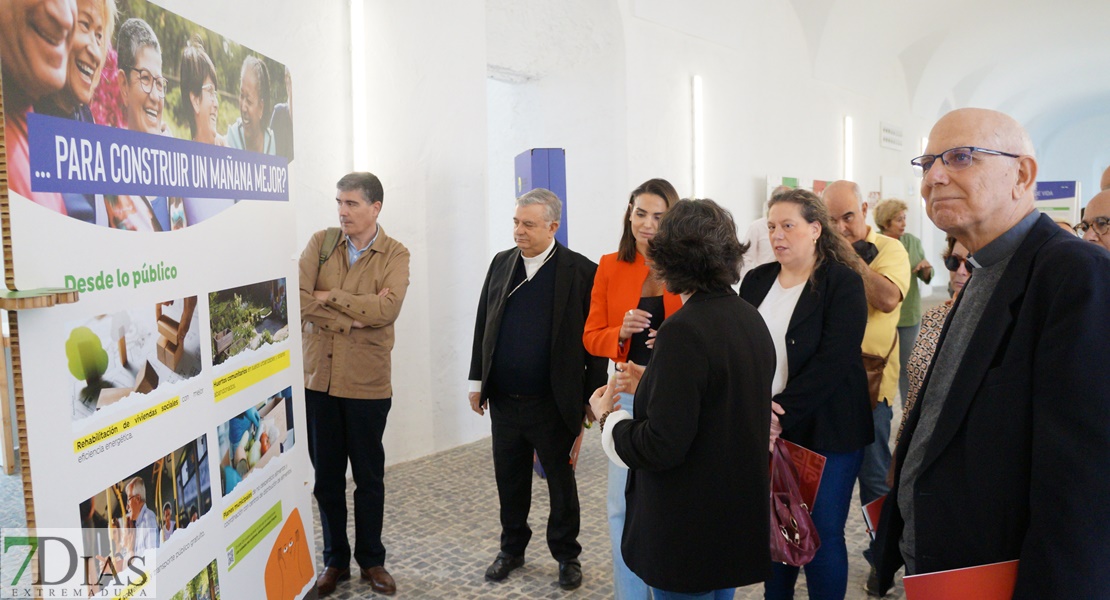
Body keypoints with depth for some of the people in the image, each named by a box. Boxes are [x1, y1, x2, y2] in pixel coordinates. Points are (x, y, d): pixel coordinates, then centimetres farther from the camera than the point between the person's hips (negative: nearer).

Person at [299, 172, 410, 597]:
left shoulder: (395, 255, -3)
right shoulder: (320, 244, 3)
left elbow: (387, 308, -20)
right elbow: (297, 298, -9)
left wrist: (329, 298, -14)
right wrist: (348, 319, -16)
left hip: (367, 381, -2)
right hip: (318, 376, 2)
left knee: (369, 477, 10)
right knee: (326, 475, 12)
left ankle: (371, 559, 28)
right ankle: (335, 559, 29)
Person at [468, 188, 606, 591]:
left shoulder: (581, 271, -10)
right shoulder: (501, 263, 5)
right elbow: (483, 324, 10)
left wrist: (593, 395, -9)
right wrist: (478, 380, 9)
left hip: (552, 405, -4)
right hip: (503, 402, 4)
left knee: (561, 482, 12)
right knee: (509, 480, 17)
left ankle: (567, 554, 31)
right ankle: (512, 549, 37)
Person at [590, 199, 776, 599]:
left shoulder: (684, 330, -23)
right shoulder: (750, 318, 3)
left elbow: (662, 446, -24)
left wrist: (607, 417, -7)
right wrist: (652, 383, 20)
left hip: (690, 530, -8)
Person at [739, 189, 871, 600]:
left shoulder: (842, 282, -6)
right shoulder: (756, 281, 9)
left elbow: (833, 361, -15)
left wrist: (783, 414, -20)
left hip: (825, 432, -4)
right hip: (767, 433, 4)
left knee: (822, 533, 4)